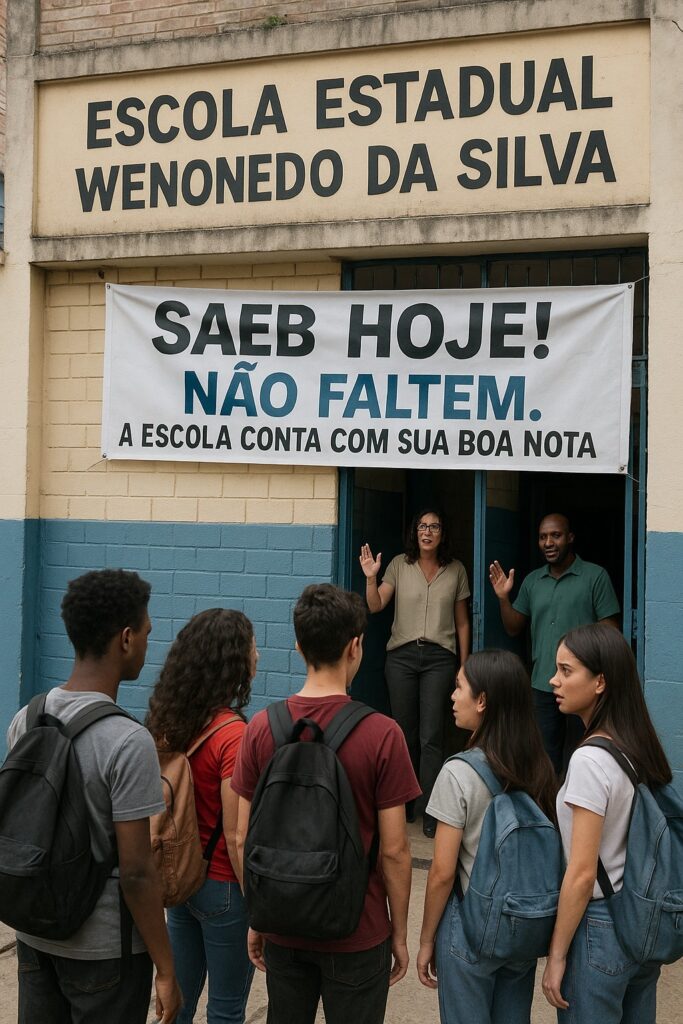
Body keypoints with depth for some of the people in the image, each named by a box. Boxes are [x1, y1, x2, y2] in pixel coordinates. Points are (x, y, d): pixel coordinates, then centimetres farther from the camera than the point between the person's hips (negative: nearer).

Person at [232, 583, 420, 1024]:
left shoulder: (261, 728, -8)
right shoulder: (382, 735, -18)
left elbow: (244, 840, -2)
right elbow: (394, 851, -13)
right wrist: (400, 933, 1)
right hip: (358, 934, -3)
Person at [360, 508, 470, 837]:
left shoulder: (456, 570, 6)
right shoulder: (399, 565, 4)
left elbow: (462, 621, 11)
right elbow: (375, 606, -3)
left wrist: (464, 665, 9)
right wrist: (371, 577, -20)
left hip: (439, 657, -1)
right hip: (401, 655, 1)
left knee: (431, 737, -6)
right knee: (404, 734, 7)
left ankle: (430, 813, -2)